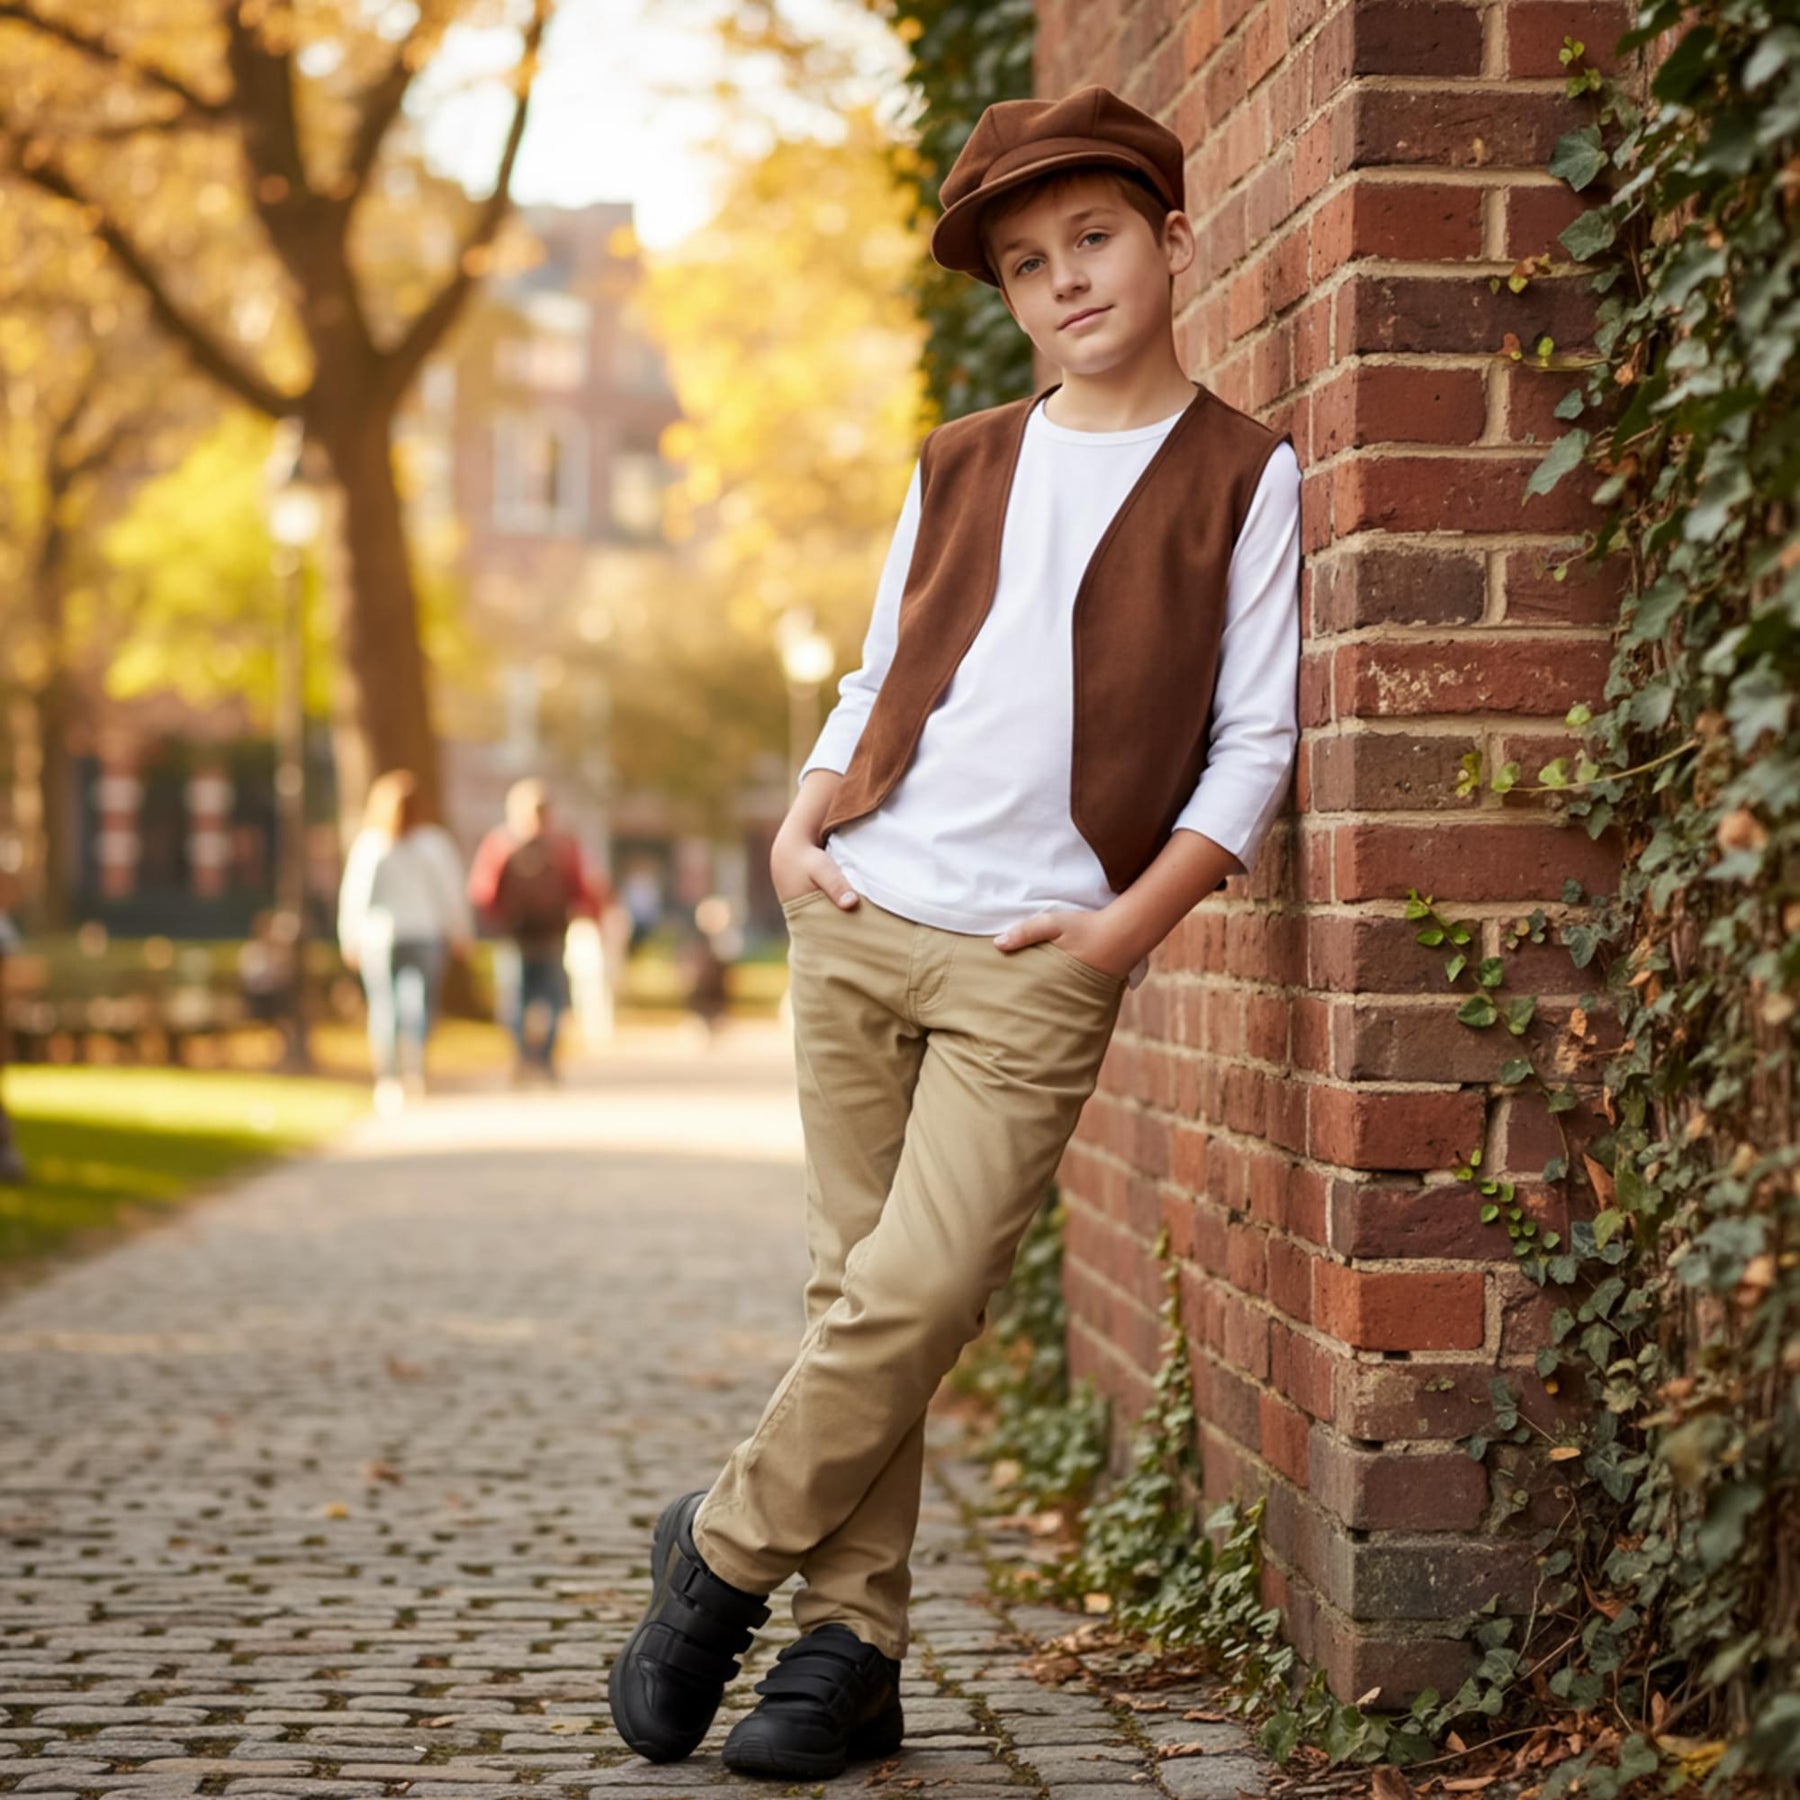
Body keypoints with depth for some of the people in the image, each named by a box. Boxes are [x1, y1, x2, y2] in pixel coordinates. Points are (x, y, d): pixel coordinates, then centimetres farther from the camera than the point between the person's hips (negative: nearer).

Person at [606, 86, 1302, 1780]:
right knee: (853, 1286, 4)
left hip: (1042, 959, -4)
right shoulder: (959, 465, 16)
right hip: (860, 922, 4)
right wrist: (806, 817, 2)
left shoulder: (1243, 475, 2)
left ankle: (724, 1549, 8)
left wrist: (1131, 921, -11)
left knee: (915, 1297, -12)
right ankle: (850, 1644, 12)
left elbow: (1254, 738, -1)